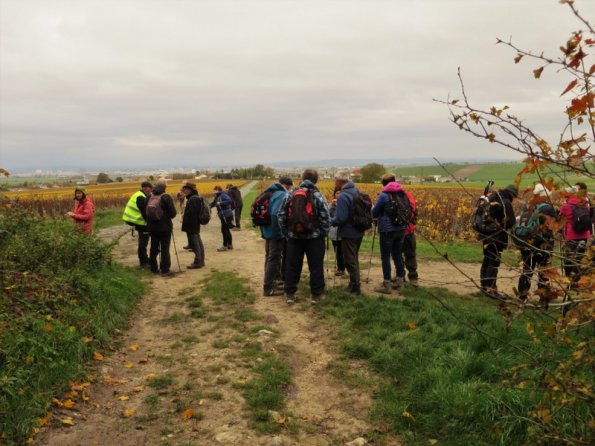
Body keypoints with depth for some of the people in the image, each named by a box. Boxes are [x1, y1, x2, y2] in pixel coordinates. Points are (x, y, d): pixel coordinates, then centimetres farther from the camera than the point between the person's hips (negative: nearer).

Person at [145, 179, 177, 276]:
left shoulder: (149, 197, -1)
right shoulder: (166, 197, -16)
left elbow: (144, 212, 4)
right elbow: (173, 213, -15)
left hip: (152, 227, 5)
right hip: (165, 227, -5)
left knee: (154, 248, 14)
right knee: (165, 249, 1)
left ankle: (153, 268, 22)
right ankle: (165, 270, 3)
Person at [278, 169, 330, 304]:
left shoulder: (290, 195, 3)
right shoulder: (317, 195, -8)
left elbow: (281, 216, 4)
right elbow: (325, 218, -10)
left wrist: (286, 233, 12)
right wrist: (322, 234, 3)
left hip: (294, 237, 3)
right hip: (314, 237, -3)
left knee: (292, 266, 12)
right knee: (316, 266, 8)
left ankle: (290, 294, 18)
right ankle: (316, 294, 14)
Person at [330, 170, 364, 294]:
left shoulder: (343, 196, -22)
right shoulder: (357, 191, 6)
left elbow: (341, 218, -25)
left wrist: (330, 222, -7)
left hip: (348, 234, -9)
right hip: (359, 232, 9)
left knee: (350, 261, 2)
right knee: (354, 259, 21)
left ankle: (355, 288, 9)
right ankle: (355, 283, 30)